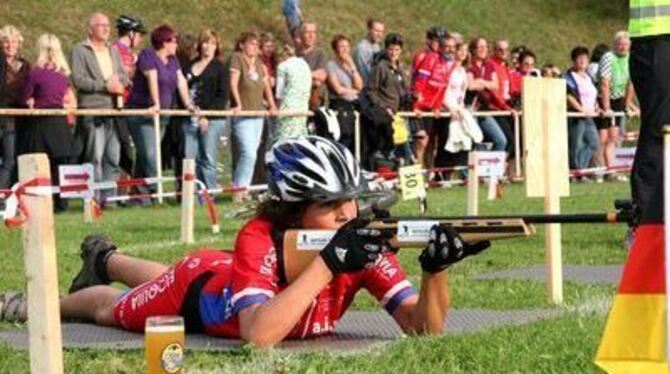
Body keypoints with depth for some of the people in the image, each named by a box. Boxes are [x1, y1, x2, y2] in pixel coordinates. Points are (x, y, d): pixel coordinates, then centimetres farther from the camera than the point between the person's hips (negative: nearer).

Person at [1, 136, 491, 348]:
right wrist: (328, 261, -61)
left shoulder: (360, 242, -34)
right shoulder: (259, 238, -45)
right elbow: (258, 336, -59)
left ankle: (105, 258, 67)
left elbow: (424, 327, -38)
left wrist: (435, 270, -58)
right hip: (197, 283, -5)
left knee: (167, 285, 36)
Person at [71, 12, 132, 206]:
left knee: (113, 157, 5)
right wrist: (105, 85, -12)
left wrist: (119, 83, -3)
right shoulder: (80, 50, 0)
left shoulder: (113, 50, 22)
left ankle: (108, 197, 10)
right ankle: (94, 197, -8)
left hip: (114, 109, 6)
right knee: (95, 156, -10)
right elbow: (78, 79, -10)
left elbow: (123, 75, 20)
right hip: (92, 110, -6)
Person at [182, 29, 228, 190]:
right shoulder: (189, 66, 17)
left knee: (208, 158, -6)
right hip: (190, 119, 4)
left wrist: (207, 115, -12)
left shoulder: (219, 67, 4)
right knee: (190, 158, -1)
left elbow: (223, 95, -4)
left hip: (212, 120, -4)